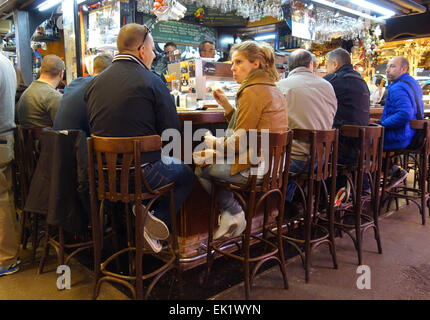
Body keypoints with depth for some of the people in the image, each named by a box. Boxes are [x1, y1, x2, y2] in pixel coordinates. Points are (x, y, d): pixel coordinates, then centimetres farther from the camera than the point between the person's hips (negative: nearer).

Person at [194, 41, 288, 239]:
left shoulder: (252, 91, -17)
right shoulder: (274, 90, 14)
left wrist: (215, 143, -4)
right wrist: (227, 106, 10)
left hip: (254, 169, -10)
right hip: (272, 166, 10)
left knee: (201, 168, 3)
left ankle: (233, 213, 16)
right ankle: (232, 215, 20)